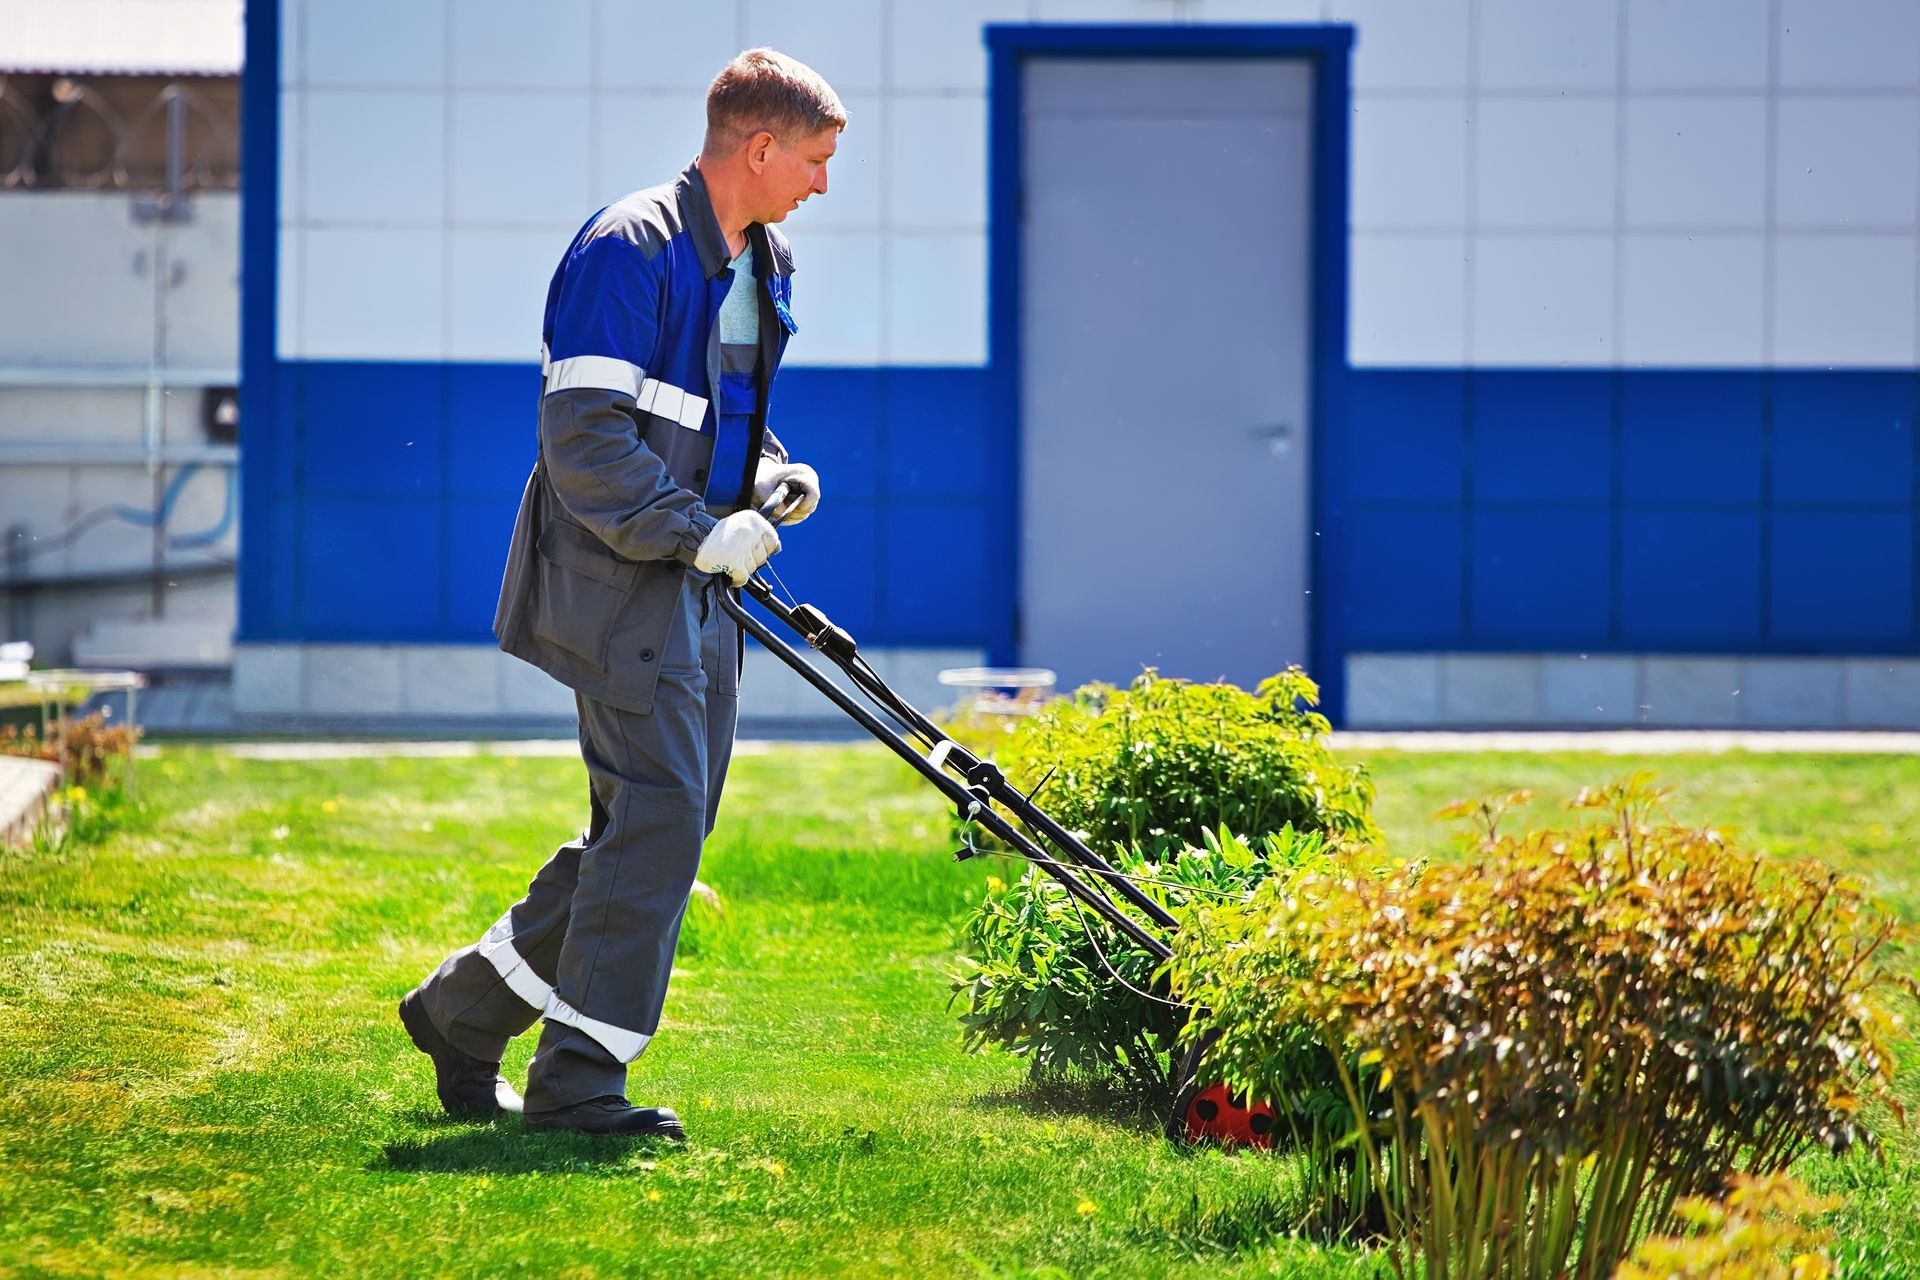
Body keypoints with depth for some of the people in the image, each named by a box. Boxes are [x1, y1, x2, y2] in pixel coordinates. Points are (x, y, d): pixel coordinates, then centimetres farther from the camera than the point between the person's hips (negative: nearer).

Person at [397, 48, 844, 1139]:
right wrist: (695, 531, -24)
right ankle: (579, 1082, -7)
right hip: (623, 585, -10)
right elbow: (585, 434, -21)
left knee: (656, 830, 12)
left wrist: (771, 474, 9)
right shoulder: (629, 250, -16)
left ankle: (464, 1010, 24)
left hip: (699, 594, 10)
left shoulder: (767, 268, 14)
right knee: (658, 822, -13)